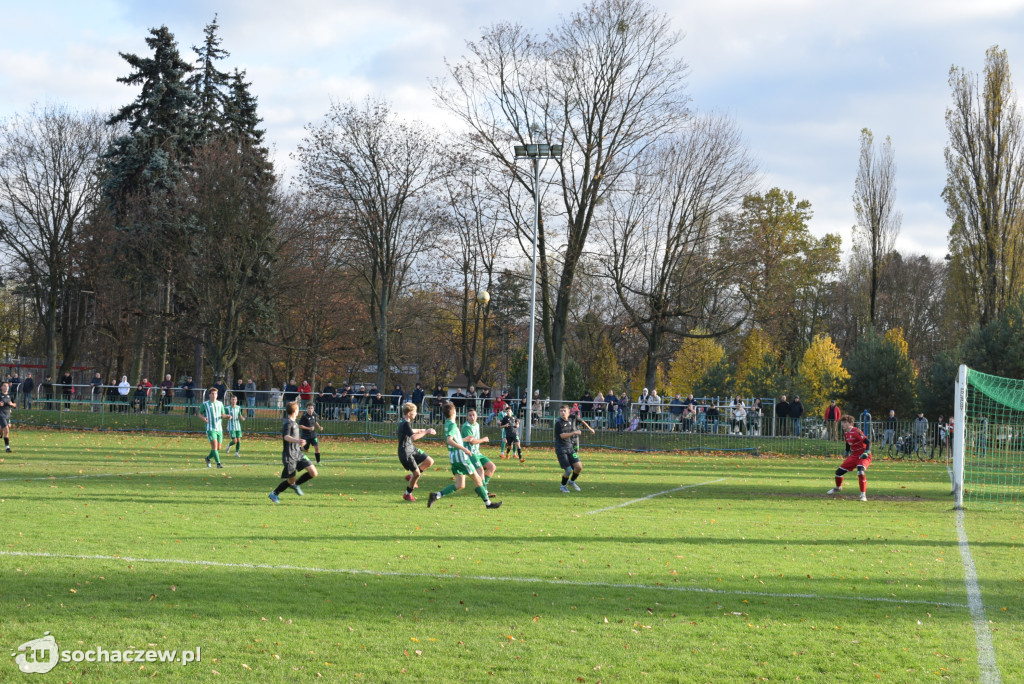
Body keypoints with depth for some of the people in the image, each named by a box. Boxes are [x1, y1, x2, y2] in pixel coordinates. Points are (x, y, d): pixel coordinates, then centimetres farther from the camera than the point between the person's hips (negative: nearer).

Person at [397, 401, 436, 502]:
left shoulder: (405, 422, 9)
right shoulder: (405, 424, -23)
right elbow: (413, 437, -35)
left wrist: (424, 430, 34)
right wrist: (426, 432, -28)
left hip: (412, 449, 10)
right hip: (405, 453, -10)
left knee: (430, 461, 6)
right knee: (417, 474, -8)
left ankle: (411, 476, 21)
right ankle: (407, 494, 11)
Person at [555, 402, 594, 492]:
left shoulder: (572, 419, 4)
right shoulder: (558, 423, -13)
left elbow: (581, 421, 25)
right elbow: (562, 435, -23)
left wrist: (590, 428, 34)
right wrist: (574, 432, -32)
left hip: (570, 448, 5)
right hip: (561, 449, -5)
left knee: (579, 467, -6)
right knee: (569, 470, -12)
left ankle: (572, 481, 22)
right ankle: (563, 486, 14)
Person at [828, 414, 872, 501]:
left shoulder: (855, 432, -22)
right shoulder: (846, 433, 4)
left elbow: (868, 442, -27)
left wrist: (866, 452, -38)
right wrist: (847, 452, 30)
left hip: (863, 456, -8)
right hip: (854, 456, 8)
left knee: (860, 472, -34)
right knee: (839, 471, 9)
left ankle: (863, 494, -25)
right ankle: (838, 488, 39)